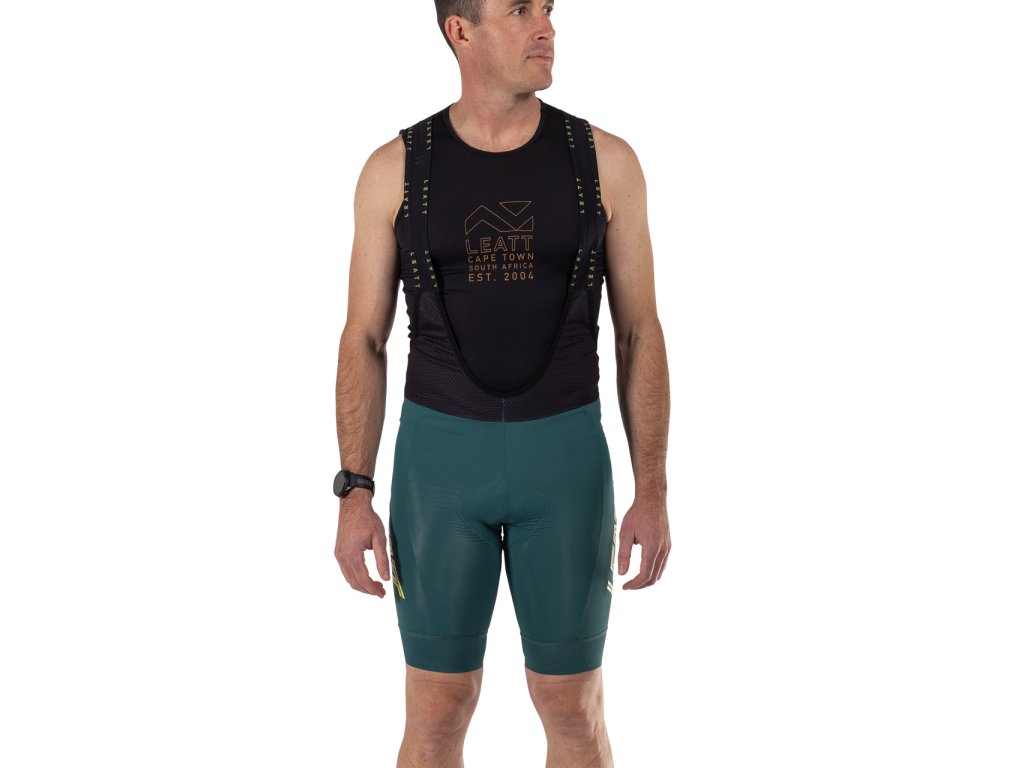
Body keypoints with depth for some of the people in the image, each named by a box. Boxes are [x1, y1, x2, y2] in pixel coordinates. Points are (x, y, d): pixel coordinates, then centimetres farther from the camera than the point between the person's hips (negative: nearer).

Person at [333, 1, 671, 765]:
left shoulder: (605, 161, -1)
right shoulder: (395, 169, -1)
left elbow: (640, 334, 1)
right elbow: (364, 343, 2)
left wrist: (654, 493, -4)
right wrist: (354, 497, -4)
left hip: (564, 459, 0)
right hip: (441, 459, 0)